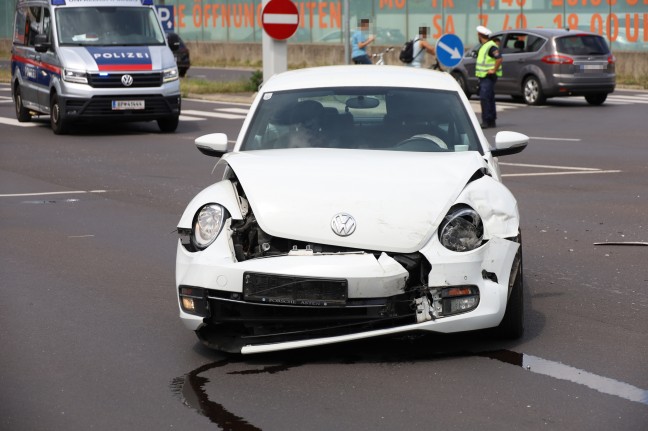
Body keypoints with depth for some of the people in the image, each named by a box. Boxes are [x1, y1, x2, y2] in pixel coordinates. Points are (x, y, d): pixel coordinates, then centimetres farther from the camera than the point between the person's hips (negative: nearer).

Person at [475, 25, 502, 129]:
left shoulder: (491, 46, -15)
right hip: (483, 77, 10)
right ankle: (491, 121, 18)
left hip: (489, 77, -10)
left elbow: (499, 59, -25)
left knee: (484, 97, -15)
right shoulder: (484, 46, 17)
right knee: (489, 99, 13)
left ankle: (486, 121, -17)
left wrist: (494, 70, -21)